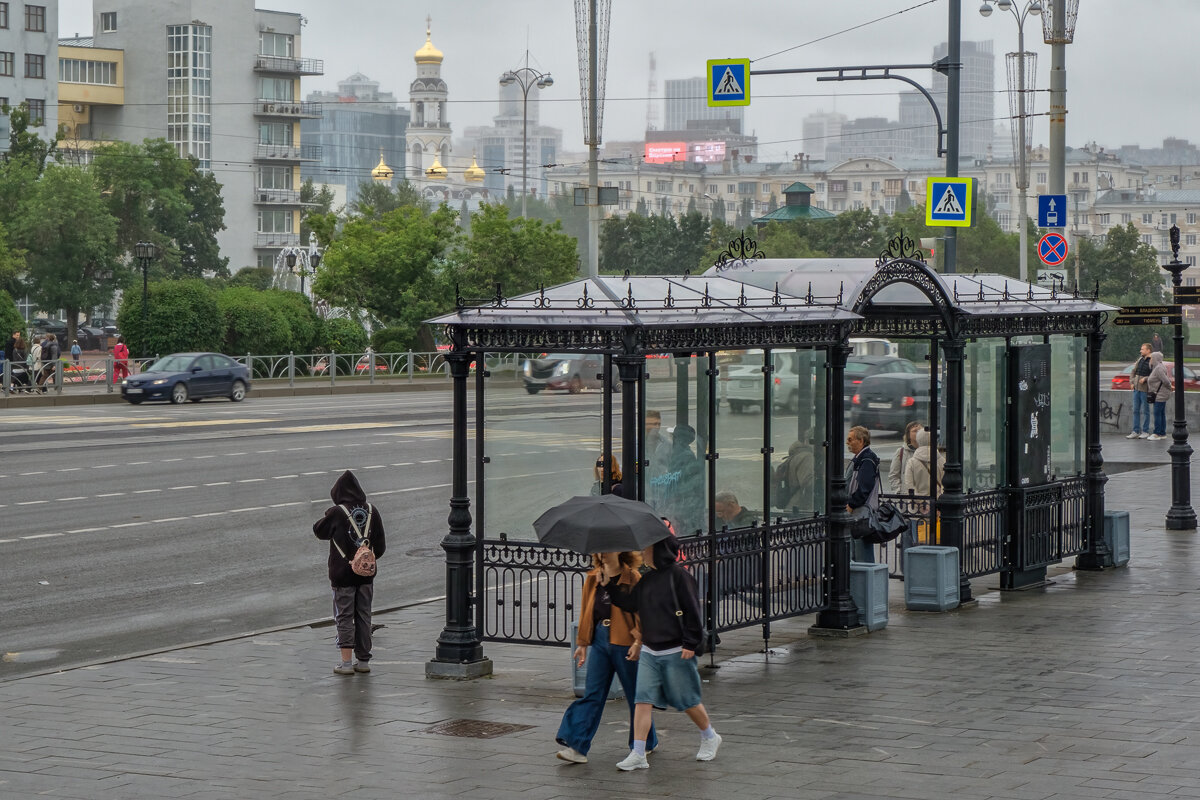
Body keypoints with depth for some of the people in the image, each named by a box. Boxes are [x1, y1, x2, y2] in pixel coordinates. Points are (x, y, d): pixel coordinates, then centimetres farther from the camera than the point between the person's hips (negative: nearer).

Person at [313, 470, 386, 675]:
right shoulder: (372, 511, -3)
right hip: (366, 573, 4)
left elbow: (319, 531, 3)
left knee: (344, 617, 3)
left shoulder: (336, 513, -14)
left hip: (343, 573, -4)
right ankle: (363, 660, 18)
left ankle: (346, 662, 0)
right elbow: (381, 546, 2)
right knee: (363, 615, 13)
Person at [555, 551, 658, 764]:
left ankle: (647, 743, 26)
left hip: (624, 643, -4)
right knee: (592, 695, -2)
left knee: (635, 695, 8)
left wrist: (638, 642, -16)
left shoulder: (633, 579, -6)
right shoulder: (593, 579, 10)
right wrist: (582, 643, 15)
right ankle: (577, 747, -9)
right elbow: (586, 611, 16)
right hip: (600, 640, 4)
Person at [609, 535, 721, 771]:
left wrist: (690, 644, -14)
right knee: (643, 700, -4)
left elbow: (692, 611, -12)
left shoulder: (679, 575, -11)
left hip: (676, 653, -6)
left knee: (687, 701, 6)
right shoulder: (646, 580, 11)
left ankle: (709, 738, 31)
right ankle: (638, 755, -6)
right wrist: (610, 583, 3)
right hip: (649, 651, 6)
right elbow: (629, 603, 11)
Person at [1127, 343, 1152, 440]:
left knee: (1145, 411, -1)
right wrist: (1131, 383, 7)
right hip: (1136, 388, 7)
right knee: (1136, 410, 7)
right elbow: (1133, 372, 19)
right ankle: (1136, 432, 10)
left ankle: (1145, 432, 6)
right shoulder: (1140, 360, 11)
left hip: (1145, 390, -7)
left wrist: (1145, 379, -22)